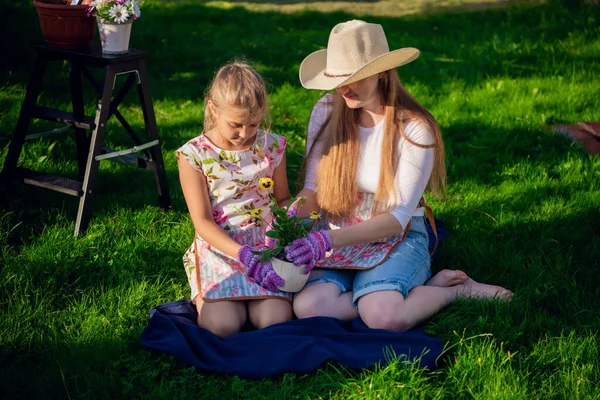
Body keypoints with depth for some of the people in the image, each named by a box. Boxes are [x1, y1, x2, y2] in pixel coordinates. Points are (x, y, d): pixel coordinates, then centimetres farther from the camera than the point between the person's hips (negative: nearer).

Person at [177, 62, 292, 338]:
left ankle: (249, 299, 10)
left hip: (266, 249, 2)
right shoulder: (193, 155, -6)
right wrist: (245, 256, -24)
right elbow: (203, 222, -10)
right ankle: (206, 299, 9)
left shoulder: (272, 147, 4)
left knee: (276, 320, -23)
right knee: (221, 326, -25)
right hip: (218, 251, -2)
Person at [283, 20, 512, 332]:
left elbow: (398, 218, -16)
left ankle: (457, 290, -1)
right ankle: (427, 287, -8)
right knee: (308, 307, -28)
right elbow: (312, 190, 1)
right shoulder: (326, 111, -4)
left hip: (396, 239, -4)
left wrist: (330, 240, -29)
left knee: (384, 317, -34)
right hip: (335, 239, 4)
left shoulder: (415, 128, -14)